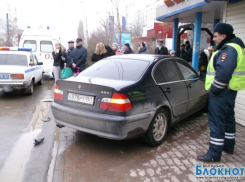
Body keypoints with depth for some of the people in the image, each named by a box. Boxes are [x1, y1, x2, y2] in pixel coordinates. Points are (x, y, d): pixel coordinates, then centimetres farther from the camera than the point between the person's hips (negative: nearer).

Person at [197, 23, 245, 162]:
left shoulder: (228, 49, -19)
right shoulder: (232, 47, 15)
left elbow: (223, 73, -29)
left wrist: (214, 89, -20)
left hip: (221, 92, -11)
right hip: (229, 90, 11)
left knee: (216, 122, -6)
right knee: (228, 118, 19)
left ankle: (214, 154, 1)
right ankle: (228, 146, 34)